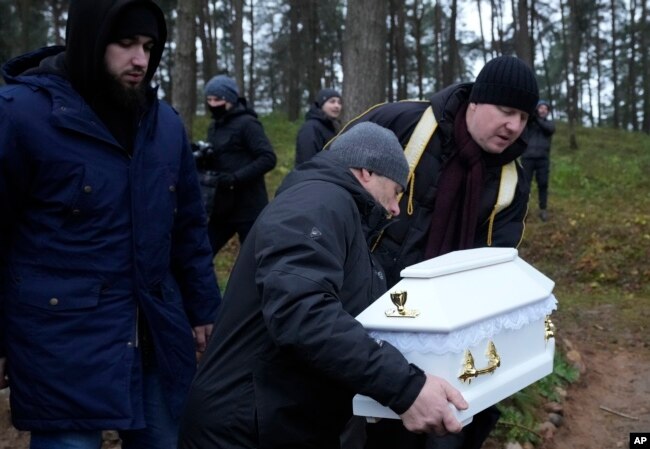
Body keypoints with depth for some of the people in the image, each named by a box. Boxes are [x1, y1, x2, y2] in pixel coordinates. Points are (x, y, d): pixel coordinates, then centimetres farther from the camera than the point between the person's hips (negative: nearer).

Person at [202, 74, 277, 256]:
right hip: (222, 209, 8)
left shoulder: (247, 123, -10)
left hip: (248, 209, -8)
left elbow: (268, 158, -18)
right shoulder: (214, 127, 14)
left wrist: (236, 178, -24)